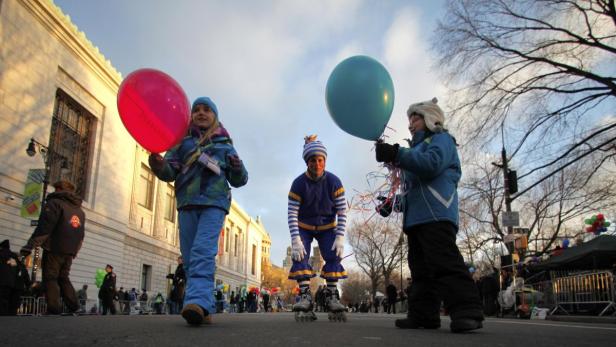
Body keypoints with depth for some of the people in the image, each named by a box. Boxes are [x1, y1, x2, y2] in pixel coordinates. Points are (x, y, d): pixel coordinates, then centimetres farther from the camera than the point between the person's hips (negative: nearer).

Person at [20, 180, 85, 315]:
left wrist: (29, 246, -16)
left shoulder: (55, 203, -3)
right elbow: (81, 235, 21)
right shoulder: (80, 211, 20)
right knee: (63, 278, 15)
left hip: (54, 249, -7)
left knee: (50, 278, -3)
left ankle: (54, 309, -12)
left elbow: (44, 228, -14)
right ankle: (73, 307, 4)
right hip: (69, 251, 7)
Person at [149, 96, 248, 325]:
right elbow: (170, 172, 7)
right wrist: (158, 164, -16)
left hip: (214, 203, -2)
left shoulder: (225, 144, 18)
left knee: (203, 252, -22)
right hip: (187, 203, 3)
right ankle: (205, 309, 6)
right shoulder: (182, 141, 19)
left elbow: (238, 181, 17)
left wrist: (237, 168, -7)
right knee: (190, 258, -1)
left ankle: (198, 302, -35)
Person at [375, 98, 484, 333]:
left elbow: (432, 164, -16)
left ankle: (467, 312, -22)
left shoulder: (441, 139, 7)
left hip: (436, 214, -10)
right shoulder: (419, 147, 33)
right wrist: (393, 203, 22)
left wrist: (396, 154, -21)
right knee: (421, 269, 4)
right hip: (416, 217, 10)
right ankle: (423, 315, 5)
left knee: (445, 263, -20)